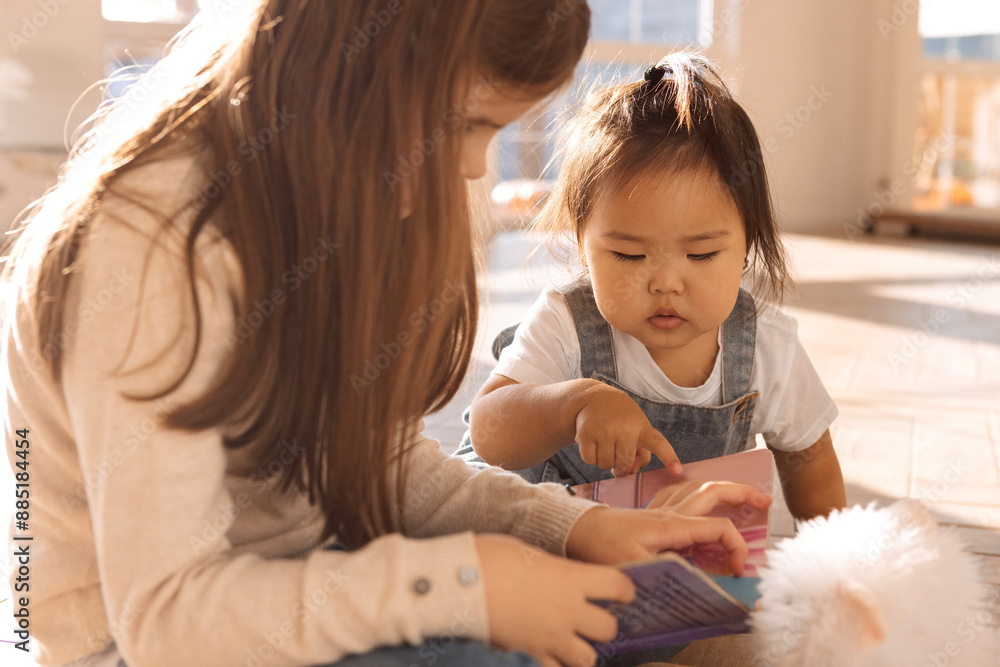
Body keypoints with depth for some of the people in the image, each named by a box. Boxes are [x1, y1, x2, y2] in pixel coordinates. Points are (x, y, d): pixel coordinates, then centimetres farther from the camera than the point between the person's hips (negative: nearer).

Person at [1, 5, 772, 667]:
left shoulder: (326, 197, -1)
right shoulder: (151, 248, -27)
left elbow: (377, 456, 3)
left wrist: (568, 525, -10)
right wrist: (462, 582, -32)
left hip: (303, 581, 7)